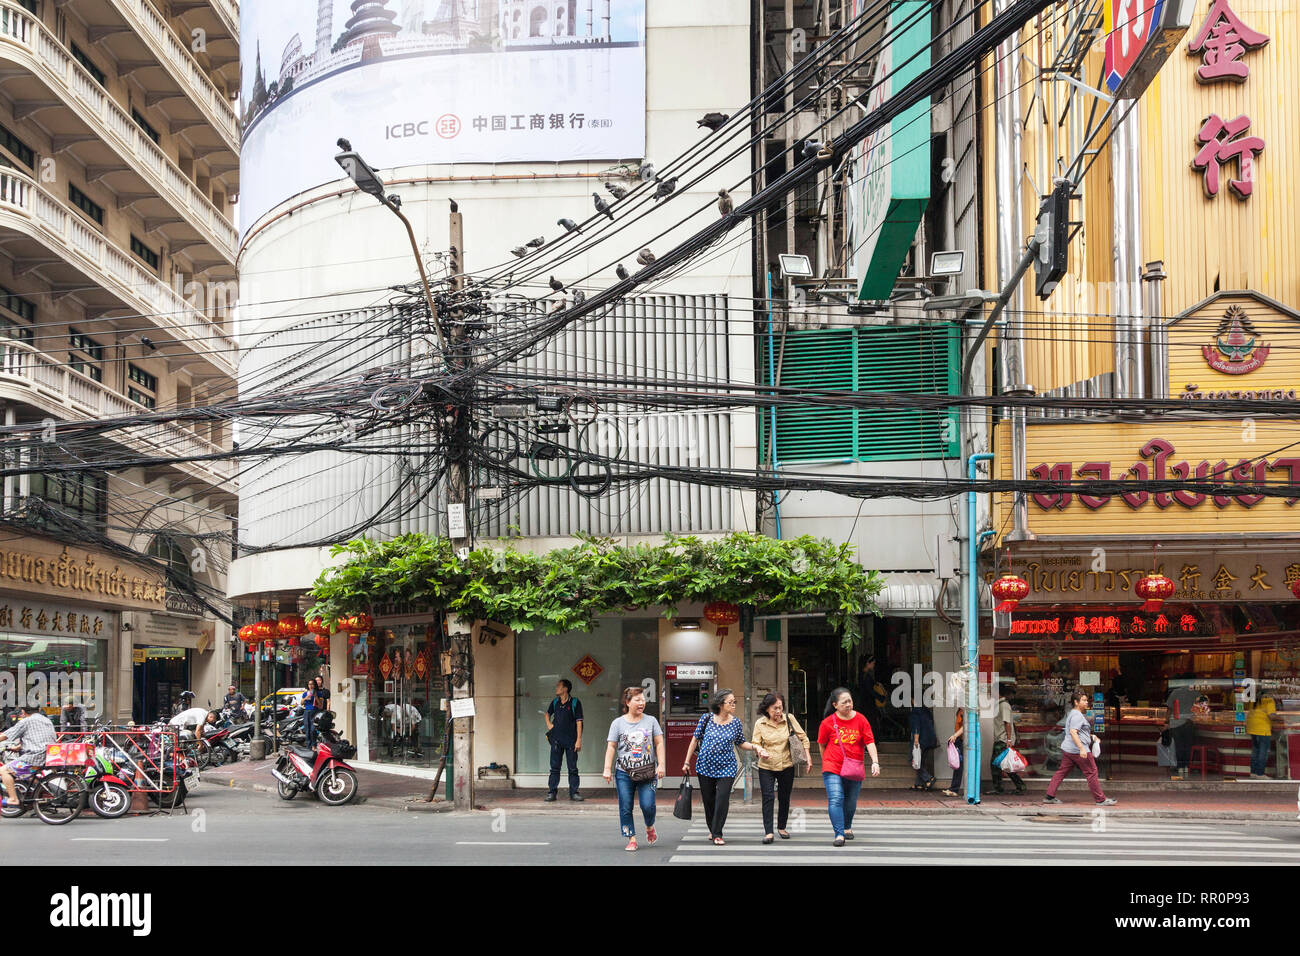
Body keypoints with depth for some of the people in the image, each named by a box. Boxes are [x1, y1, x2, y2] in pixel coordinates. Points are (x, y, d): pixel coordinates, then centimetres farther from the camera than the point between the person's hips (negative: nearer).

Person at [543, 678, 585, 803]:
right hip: (556, 739, 3)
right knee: (554, 768, 3)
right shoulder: (555, 702, 9)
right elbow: (547, 713, 29)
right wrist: (548, 724, 10)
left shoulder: (575, 703, -4)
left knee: (573, 768, 3)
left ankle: (573, 792, 10)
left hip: (570, 740, -3)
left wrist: (579, 740, -10)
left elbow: (579, 722, -5)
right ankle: (551, 793, 6)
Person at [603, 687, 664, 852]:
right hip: (624, 773, 0)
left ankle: (650, 828, 22)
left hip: (648, 773, 0)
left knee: (647, 805, -9)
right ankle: (631, 839, 8)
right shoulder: (618, 723, 4)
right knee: (626, 808, -1)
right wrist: (607, 769, -4)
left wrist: (661, 765, -2)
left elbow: (659, 744, 7)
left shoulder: (651, 721, 8)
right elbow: (611, 747, 3)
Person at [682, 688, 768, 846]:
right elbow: (695, 740, 4)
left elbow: (741, 743, 12)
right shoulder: (706, 719, -4)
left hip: (726, 768, 0)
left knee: (722, 800, -10)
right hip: (705, 766, 0)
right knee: (708, 800, 9)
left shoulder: (736, 722, 0)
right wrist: (687, 762, 5)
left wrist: (755, 747, -7)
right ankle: (712, 829, 30)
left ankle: (717, 835, -2)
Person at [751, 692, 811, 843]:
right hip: (766, 767, -1)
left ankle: (782, 827, 30)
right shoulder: (760, 723, -8)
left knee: (784, 798, 11)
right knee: (768, 798, -11)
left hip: (786, 766, 1)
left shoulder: (789, 719, -7)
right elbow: (755, 743, -1)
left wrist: (808, 757, -6)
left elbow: (803, 737, 1)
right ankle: (768, 832, -11)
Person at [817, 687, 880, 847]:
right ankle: (839, 834, -17)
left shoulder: (860, 720, -1)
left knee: (851, 802, 14)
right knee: (835, 799, -16)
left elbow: (870, 742, -4)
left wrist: (875, 762, -15)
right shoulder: (827, 723, -4)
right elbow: (822, 744, 8)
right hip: (833, 768, -2)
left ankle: (847, 827, 40)